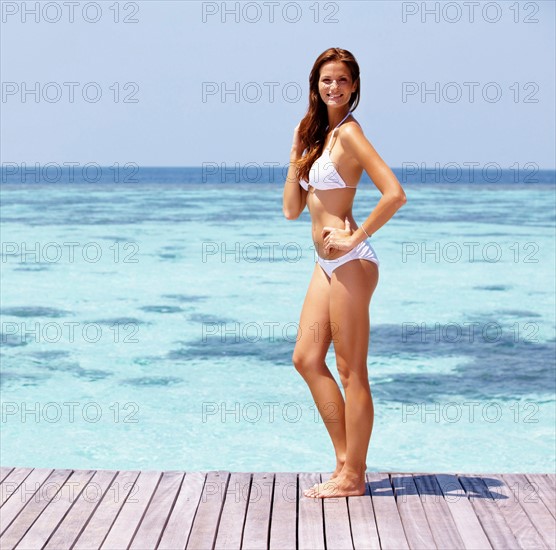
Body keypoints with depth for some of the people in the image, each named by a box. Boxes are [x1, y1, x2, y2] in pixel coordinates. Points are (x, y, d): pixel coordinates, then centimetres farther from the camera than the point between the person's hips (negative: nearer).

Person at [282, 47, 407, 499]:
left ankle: (353, 477, 6)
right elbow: (292, 209, 14)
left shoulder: (348, 132, -11)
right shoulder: (318, 135, 15)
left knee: (351, 371, -3)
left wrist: (356, 237, -16)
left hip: (350, 261, -9)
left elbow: (395, 194, -22)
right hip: (327, 263, 9)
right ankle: (346, 458, 19)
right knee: (306, 359, 11)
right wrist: (295, 153, 8)